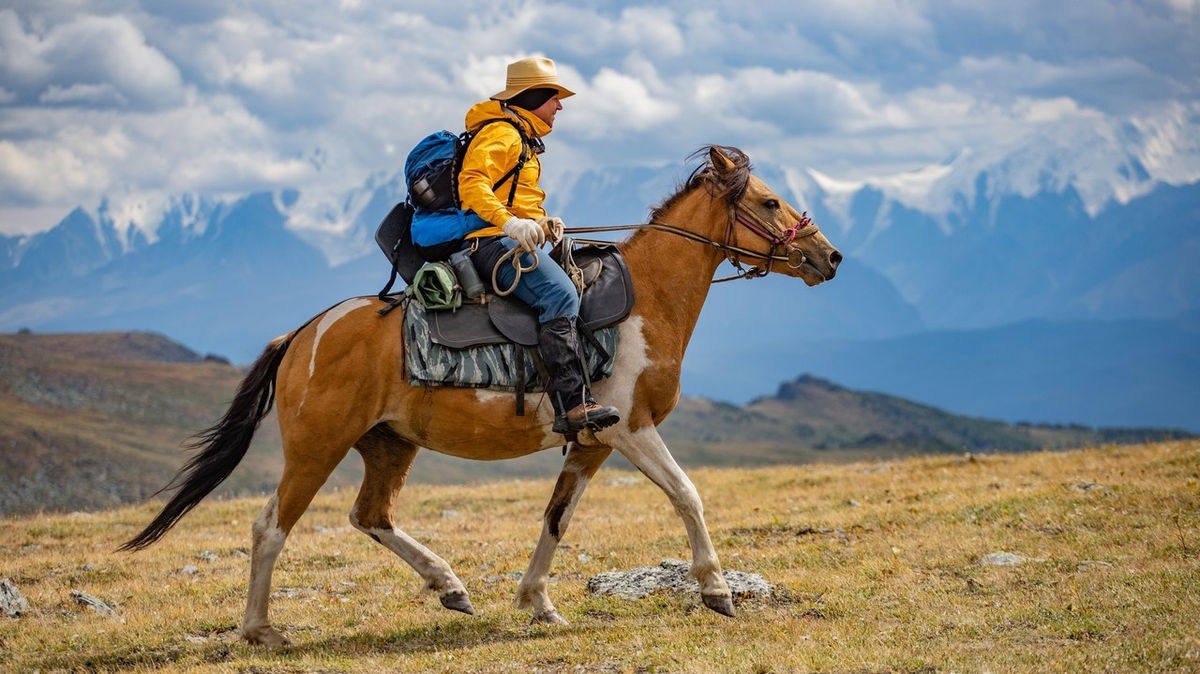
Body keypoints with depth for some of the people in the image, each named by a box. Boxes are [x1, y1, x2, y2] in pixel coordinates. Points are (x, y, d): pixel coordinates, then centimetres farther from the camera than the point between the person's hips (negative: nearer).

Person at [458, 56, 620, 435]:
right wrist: (510, 222, -35)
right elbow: (472, 183, -22)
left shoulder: (524, 140, 27)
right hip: (495, 242, -11)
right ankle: (571, 404, -38)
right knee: (560, 295, -29)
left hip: (517, 242, 11)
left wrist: (543, 223, 14)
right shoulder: (502, 133, -6)